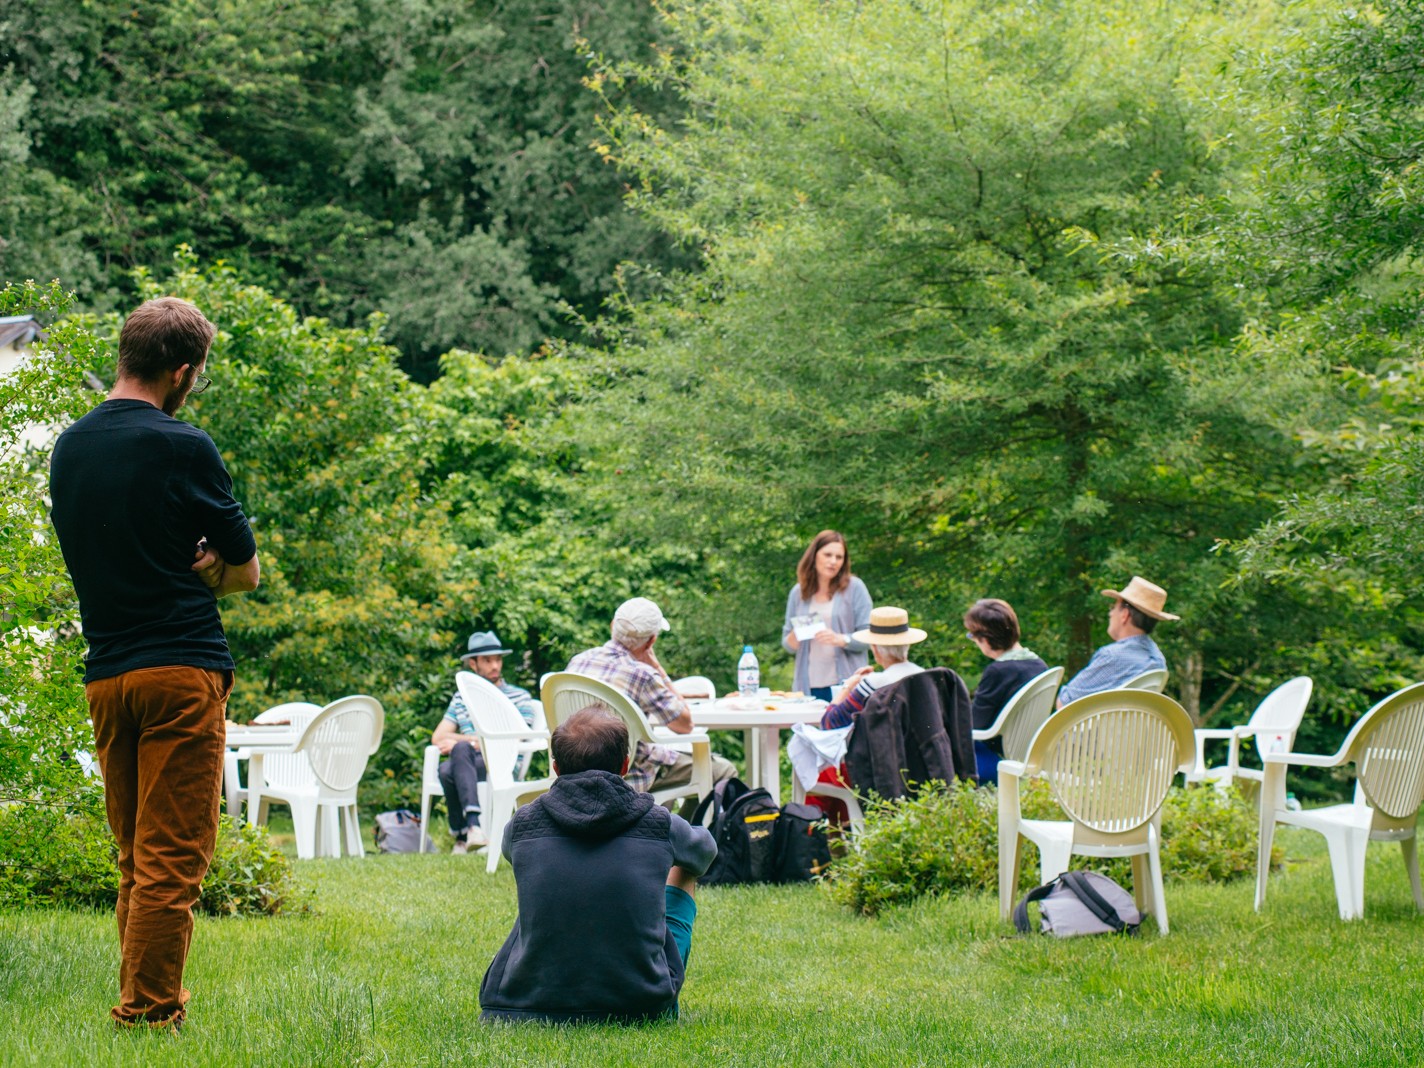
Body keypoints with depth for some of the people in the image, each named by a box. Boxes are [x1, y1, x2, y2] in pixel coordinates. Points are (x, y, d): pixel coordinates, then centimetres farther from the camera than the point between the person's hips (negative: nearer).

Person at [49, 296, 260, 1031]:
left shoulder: (69, 447, 11)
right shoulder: (182, 448, -10)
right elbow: (247, 570, -2)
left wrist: (179, 570, 8)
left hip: (104, 675, 7)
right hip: (180, 670, -7)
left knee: (136, 858, 15)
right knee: (172, 858, -4)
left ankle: (139, 1001, 18)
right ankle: (149, 1012, -6)